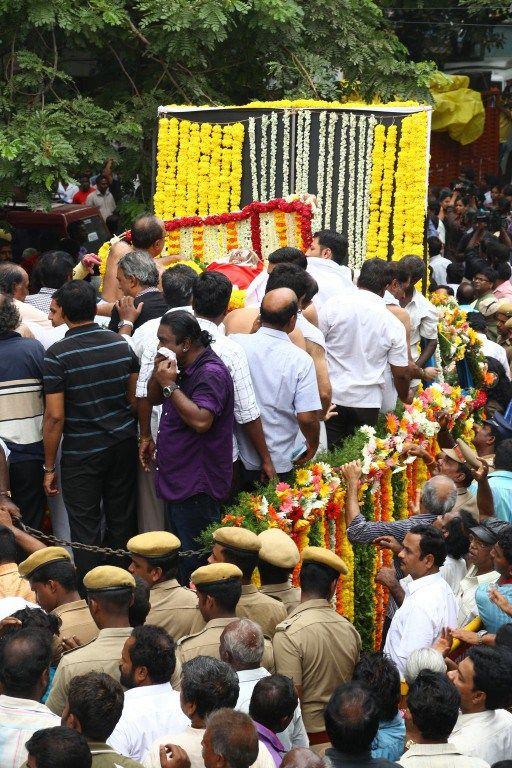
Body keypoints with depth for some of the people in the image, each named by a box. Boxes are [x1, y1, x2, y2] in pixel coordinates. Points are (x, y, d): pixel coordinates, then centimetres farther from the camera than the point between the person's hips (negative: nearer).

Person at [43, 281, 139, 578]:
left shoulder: (57, 355, -15)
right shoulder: (121, 345, -1)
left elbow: (55, 416, -15)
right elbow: (136, 399, 6)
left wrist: (49, 467, -6)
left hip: (82, 453, -4)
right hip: (123, 446, 4)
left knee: (86, 531, 5)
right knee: (122, 523, 14)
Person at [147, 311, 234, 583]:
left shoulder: (211, 373, -19)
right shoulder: (182, 367, 12)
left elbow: (201, 420, -31)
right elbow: (153, 400, 20)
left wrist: (170, 385, -24)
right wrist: (158, 373, 0)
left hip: (197, 486, -10)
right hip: (177, 479, 11)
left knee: (194, 561, -5)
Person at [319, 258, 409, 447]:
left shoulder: (333, 306, -6)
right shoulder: (393, 324, -3)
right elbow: (401, 374, 3)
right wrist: (404, 399, 23)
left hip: (331, 396, -1)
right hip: (367, 403, 1)